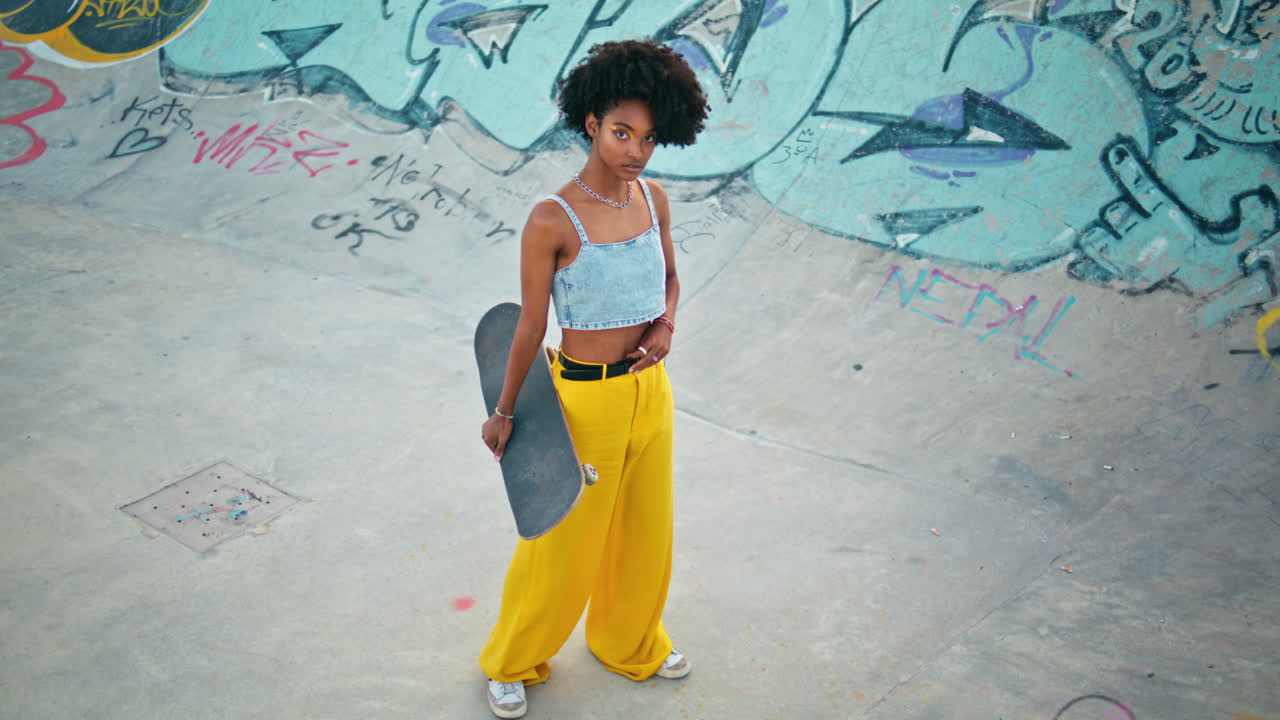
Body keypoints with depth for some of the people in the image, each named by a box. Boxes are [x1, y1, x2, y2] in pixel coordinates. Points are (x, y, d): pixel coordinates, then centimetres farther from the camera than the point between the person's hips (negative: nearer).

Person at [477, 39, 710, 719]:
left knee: (644, 532, 22)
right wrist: (504, 413, -4)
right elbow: (529, 327, -12)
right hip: (585, 398, -6)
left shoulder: (653, 199, -1)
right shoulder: (551, 221, -20)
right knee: (564, 542, 10)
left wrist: (666, 326, -6)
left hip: (651, 390, 6)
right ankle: (512, 662, 37)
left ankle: (629, 643, 49)